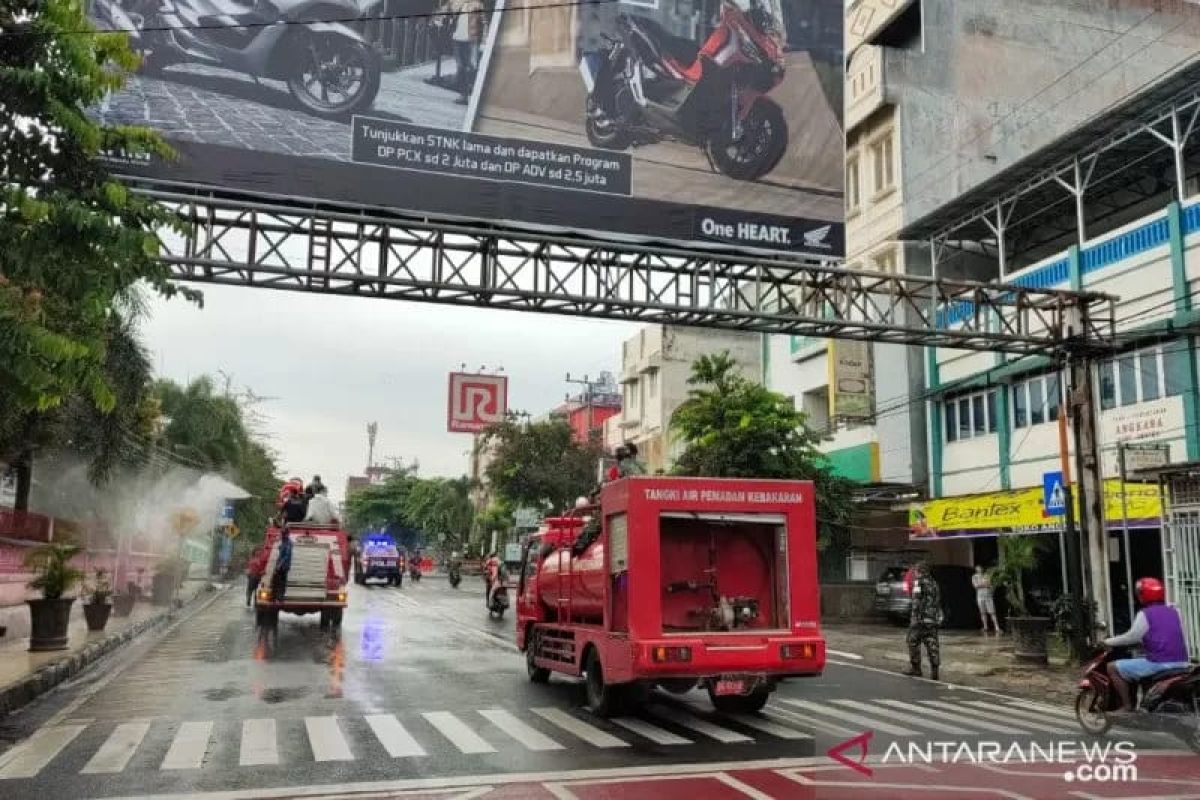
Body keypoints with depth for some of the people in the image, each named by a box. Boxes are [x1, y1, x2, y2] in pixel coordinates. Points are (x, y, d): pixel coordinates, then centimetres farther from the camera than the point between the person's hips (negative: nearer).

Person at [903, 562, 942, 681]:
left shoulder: (919, 582, -8)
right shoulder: (934, 583, 15)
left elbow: (917, 601, -16)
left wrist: (914, 617, -18)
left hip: (921, 618, -7)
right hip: (934, 619, 7)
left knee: (913, 642, 5)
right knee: (932, 644, 4)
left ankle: (916, 668, 7)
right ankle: (934, 671, 0)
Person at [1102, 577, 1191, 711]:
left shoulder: (1145, 614, -7)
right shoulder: (1174, 611, 15)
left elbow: (1131, 637, -8)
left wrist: (1108, 642, 5)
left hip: (1158, 663, -8)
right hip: (1180, 662, 8)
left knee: (1112, 667, 0)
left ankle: (1127, 706, -5)